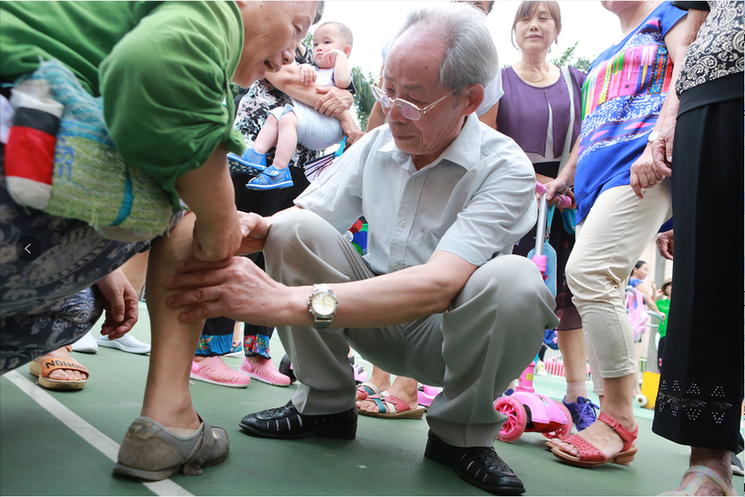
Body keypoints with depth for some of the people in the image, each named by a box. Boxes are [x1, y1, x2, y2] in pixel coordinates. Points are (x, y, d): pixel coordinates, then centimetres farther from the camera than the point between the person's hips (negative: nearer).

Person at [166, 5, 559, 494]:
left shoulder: (507, 169, -21)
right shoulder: (376, 145, -3)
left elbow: (439, 285, -36)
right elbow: (303, 215, -2)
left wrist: (289, 300, -45)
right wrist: (257, 228, -29)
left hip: (448, 333, -3)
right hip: (375, 322, 4)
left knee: (515, 280, -35)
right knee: (295, 228, -19)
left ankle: (460, 432, -9)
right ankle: (325, 405, -4)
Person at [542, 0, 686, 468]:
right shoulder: (603, 58, 33)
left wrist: (661, 138, -20)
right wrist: (564, 176, 22)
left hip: (641, 165, -8)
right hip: (596, 177, 8)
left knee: (587, 271, -25)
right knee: (597, 289, -1)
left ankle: (620, 422, -18)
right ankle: (613, 426, 2)